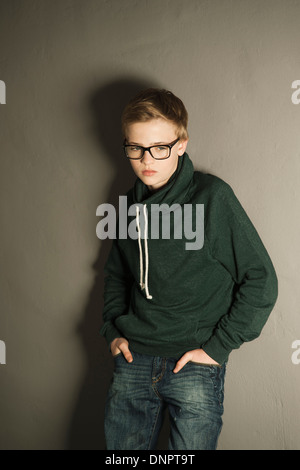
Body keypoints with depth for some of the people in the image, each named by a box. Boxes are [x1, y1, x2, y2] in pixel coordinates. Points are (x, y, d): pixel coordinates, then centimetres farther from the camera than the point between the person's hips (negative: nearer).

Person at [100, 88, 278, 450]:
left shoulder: (212, 196, -11)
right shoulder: (133, 202, 5)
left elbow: (261, 280, -10)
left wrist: (218, 347, -11)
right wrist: (112, 328, 9)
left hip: (195, 367, -4)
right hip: (132, 361, 5)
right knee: (120, 449, 13)